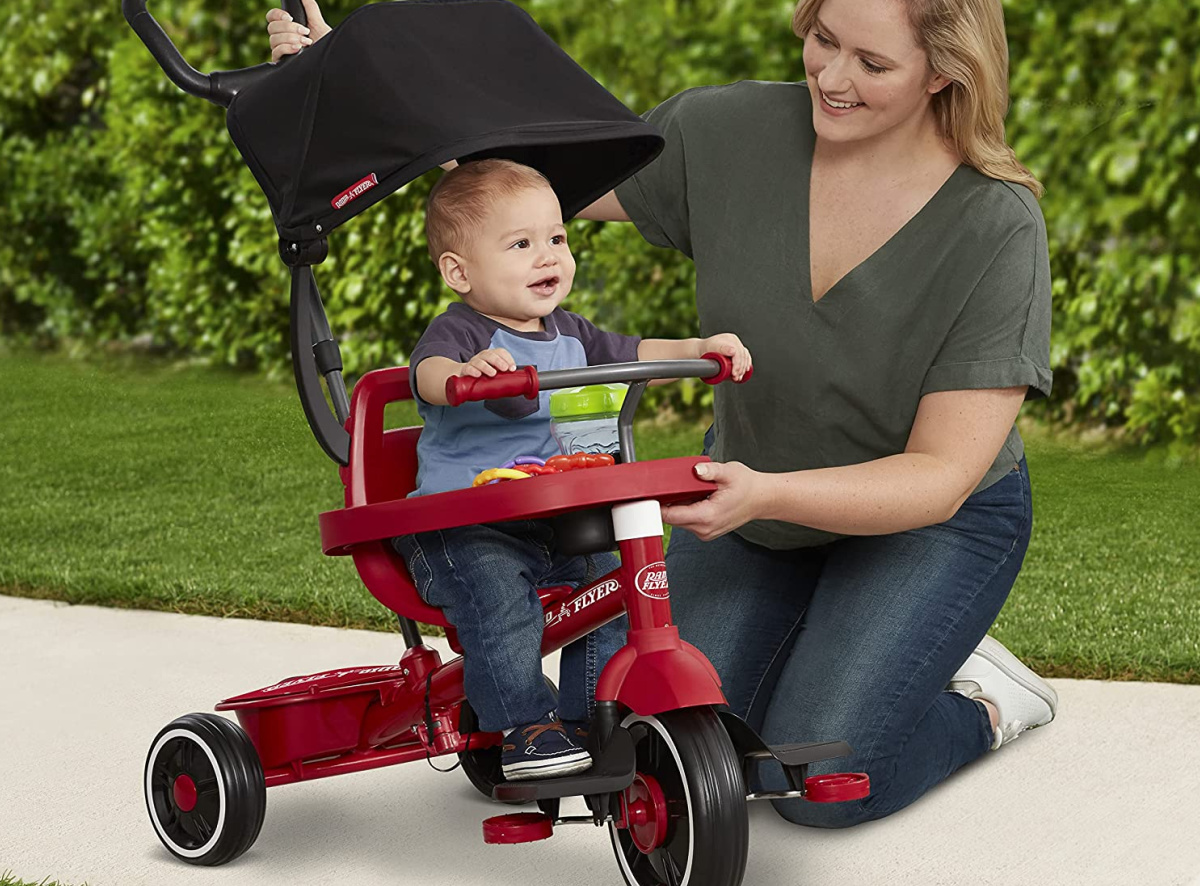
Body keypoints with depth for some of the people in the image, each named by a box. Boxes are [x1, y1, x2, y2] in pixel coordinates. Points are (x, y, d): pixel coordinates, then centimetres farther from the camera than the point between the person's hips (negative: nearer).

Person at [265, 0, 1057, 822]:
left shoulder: (998, 227, -26)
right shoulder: (732, 132, -16)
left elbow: (938, 477, -26)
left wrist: (766, 494, -41)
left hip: (931, 522, -4)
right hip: (749, 494, 4)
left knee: (818, 779, -22)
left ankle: (980, 698, 8)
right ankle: (819, 646, 18)